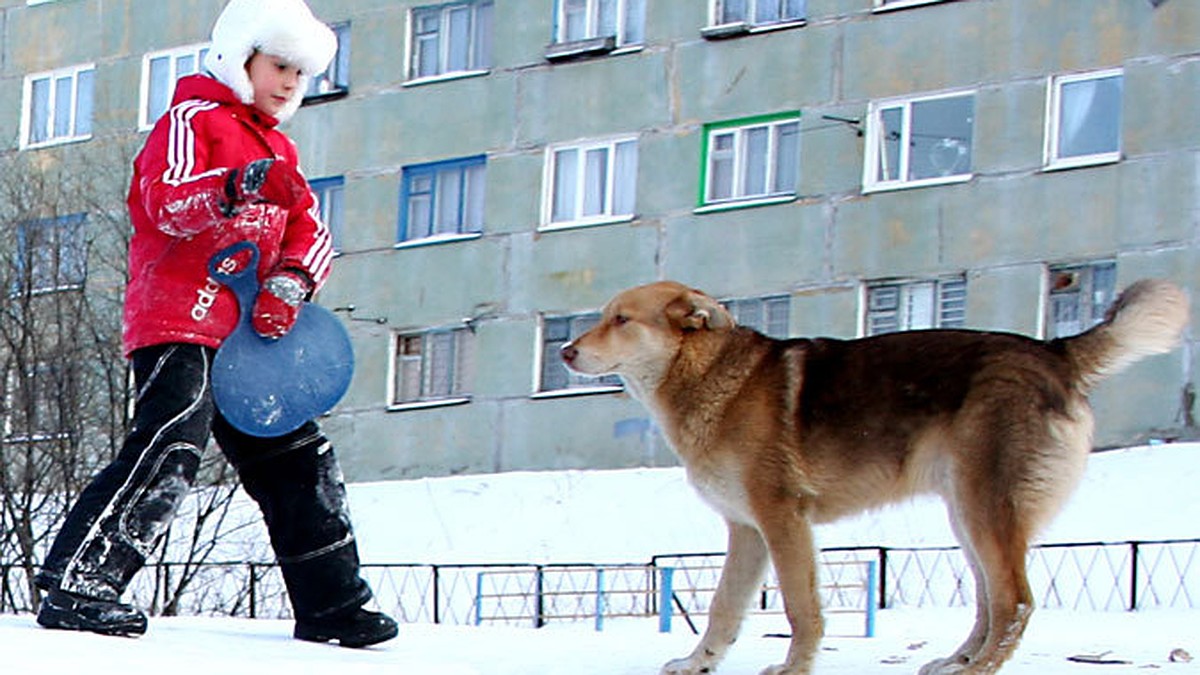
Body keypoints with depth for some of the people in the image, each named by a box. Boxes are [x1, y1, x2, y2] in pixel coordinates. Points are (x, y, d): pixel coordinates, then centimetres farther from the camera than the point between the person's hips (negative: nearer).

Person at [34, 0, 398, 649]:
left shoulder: (276, 150, 27)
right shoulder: (192, 120, 0)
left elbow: (309, 230, 16)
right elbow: (169, 203, -19)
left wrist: (291, 280, -7)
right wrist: (234, 190, -41)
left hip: (245, 336, 9)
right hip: (178, 323, -9)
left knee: (297, 460, 11)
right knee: (169, 444, -26)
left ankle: (332, 605, 21)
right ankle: (76, 583, -30)